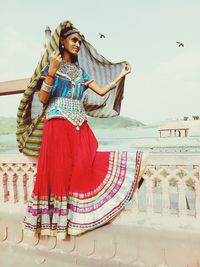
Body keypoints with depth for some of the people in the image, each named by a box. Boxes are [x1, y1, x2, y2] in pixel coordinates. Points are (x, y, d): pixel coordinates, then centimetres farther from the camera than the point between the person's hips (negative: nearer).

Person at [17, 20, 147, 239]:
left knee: (84, 166, -7)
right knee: (58, 168, -3)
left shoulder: (80, 71, 20)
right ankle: (54, 220, 11)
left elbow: (101, 91, 14)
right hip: (57, 123, -5)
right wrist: (52, 71, -15)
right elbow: (42, 98, -4)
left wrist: (121, 75, 18)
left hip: (79, 125, 6)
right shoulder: (51, 64, 6)